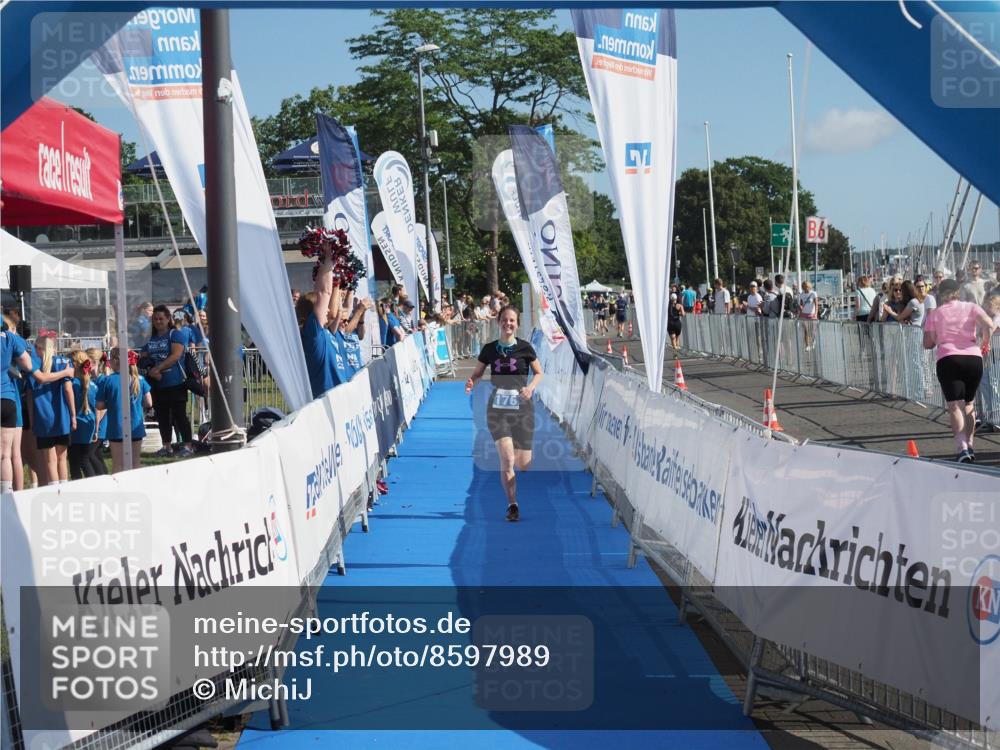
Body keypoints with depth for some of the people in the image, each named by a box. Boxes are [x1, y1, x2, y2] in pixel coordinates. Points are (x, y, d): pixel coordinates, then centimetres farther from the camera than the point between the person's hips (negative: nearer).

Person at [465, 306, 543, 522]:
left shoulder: (524, 348, -1)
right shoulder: (490, 349, 2)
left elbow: (539, 373, 9)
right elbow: (477, 373, 12)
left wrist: (531, 387, -11)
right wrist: (471, 382, -11)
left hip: (522, 409, 0)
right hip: (498, 410, 0)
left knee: (523, 464, 2)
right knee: (507, 459, -15)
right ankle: (512, 505, -5)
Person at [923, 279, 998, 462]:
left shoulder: (934, 315, 9)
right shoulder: (971, 307, 10)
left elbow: (927, 343, 7)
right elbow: (989, 325, -6)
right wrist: (985, 344, 10)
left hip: (947, 359, -2)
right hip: (973, 358, 2)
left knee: (955, 406, -8)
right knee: (969, 403, 21)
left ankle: (962, 448, -25)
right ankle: (969, 445, 15)